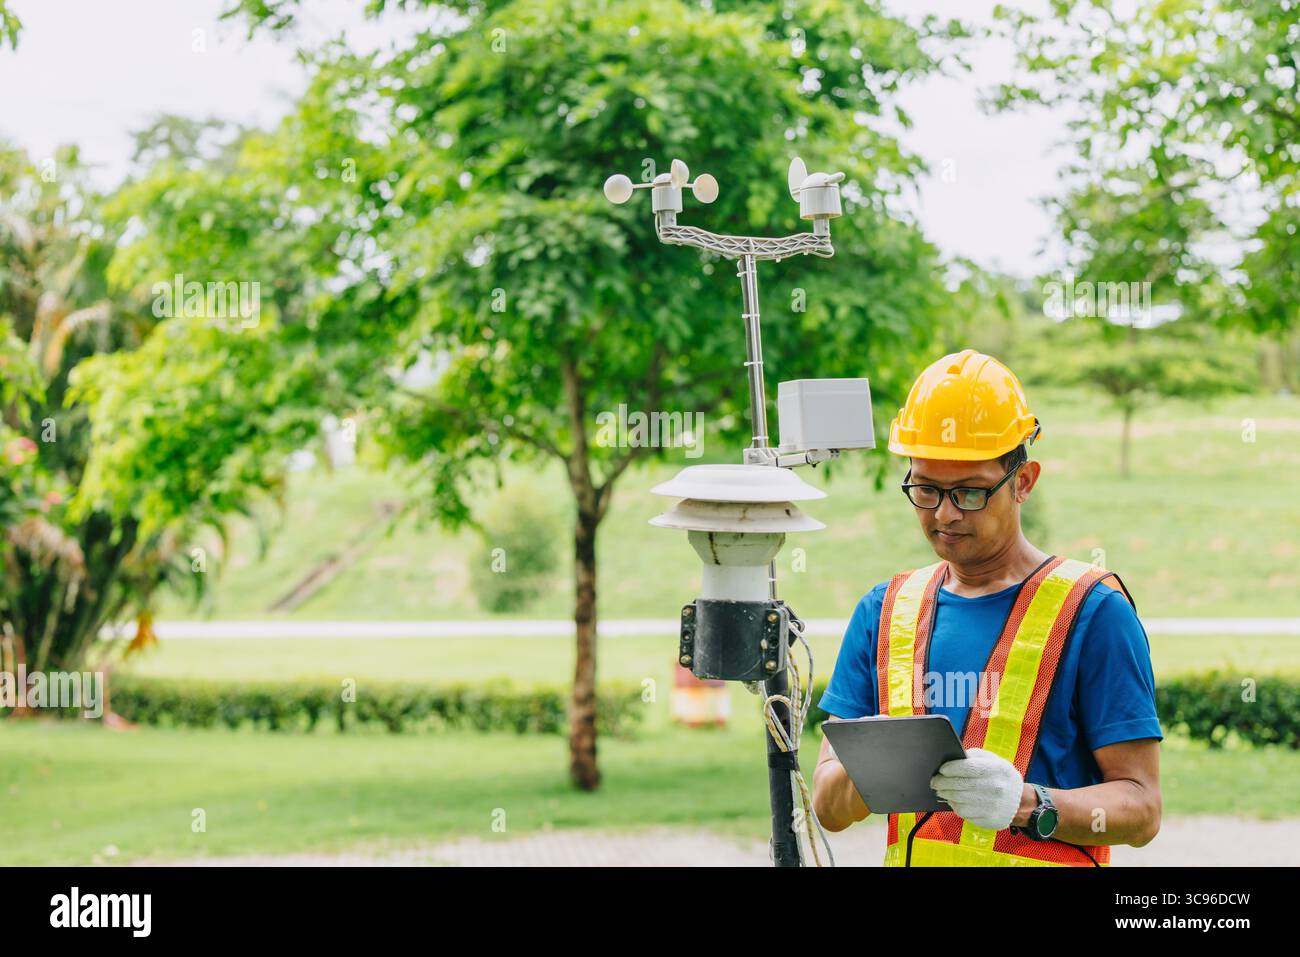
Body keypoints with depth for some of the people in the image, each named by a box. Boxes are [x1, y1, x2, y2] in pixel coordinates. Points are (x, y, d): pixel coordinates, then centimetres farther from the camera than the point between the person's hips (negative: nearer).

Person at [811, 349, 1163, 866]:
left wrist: (1027, 804, -19)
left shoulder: (1092, 610, 0)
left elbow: (1140, 807, -3)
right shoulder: (883, 612, 13)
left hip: (1043, 860, -4)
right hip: (908, 854, 4)